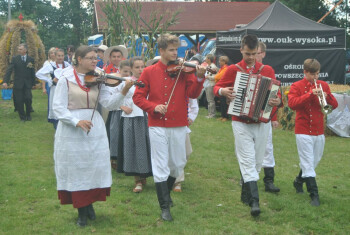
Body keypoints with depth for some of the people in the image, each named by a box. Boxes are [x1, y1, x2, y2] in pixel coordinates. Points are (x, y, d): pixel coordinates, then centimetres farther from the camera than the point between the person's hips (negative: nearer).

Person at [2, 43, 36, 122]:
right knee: (19, 101, 0)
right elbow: (9, 70, -6)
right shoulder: (15, 59, 0)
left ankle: (28, 115, 12)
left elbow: (33, 72, 9)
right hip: (18, 84, 0)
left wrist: (33, 83, 8)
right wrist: (5, 81, -17)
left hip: (27, 84, 0)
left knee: (28, 99, -11)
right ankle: (22, 117, 16)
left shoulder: (31, 59, 4)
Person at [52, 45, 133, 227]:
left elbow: (110, 101, -2)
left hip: (94, 130, 3)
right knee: (76, 170, 3)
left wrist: (124, 91, -20)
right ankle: (81, 211, 17)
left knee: (95, 169, 6)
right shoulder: (66, 79, -3)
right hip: (71, 132, -3)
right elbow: (58, 107, -8)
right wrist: (76, 121, -22)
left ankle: (90, 204, 29)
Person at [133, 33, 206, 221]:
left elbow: (192, 94, -8)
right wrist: (153, 107, -15)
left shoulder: (183, 70, 2)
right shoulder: (149, 72, 1)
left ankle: (166, 192, 39)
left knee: (178, 164, 12)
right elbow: (138, 97, 1)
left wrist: (199, 78, -24)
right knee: (160, 166, -1)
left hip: (178, 125, 2)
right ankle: (165, 207, 9)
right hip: (158, 126, -2)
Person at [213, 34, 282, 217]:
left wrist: (278, 101, -17)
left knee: (256, 162, 9)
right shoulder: (233, 70, 3)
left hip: (261, 123, 3)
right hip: (241, 123, -2)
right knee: (248, 161, -9)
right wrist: (222, 91, -13)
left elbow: (276, 93, 6)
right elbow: (217, 87, 10)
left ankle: (245, 193, 27)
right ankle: (254, 201, -13)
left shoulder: (268, 70, 6)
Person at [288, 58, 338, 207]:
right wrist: (310, 94, -27)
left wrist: (327, 96, -16)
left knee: (314, 161, 16)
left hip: (319, 131, 5)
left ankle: (299, 181, 39)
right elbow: (292, 104, -20)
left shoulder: (323, 85, 9)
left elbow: (334, 105, 5)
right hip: (303, 131, -5)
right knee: (308, 163, -6)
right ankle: (314, 195, -4)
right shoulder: (297, 86, -4)